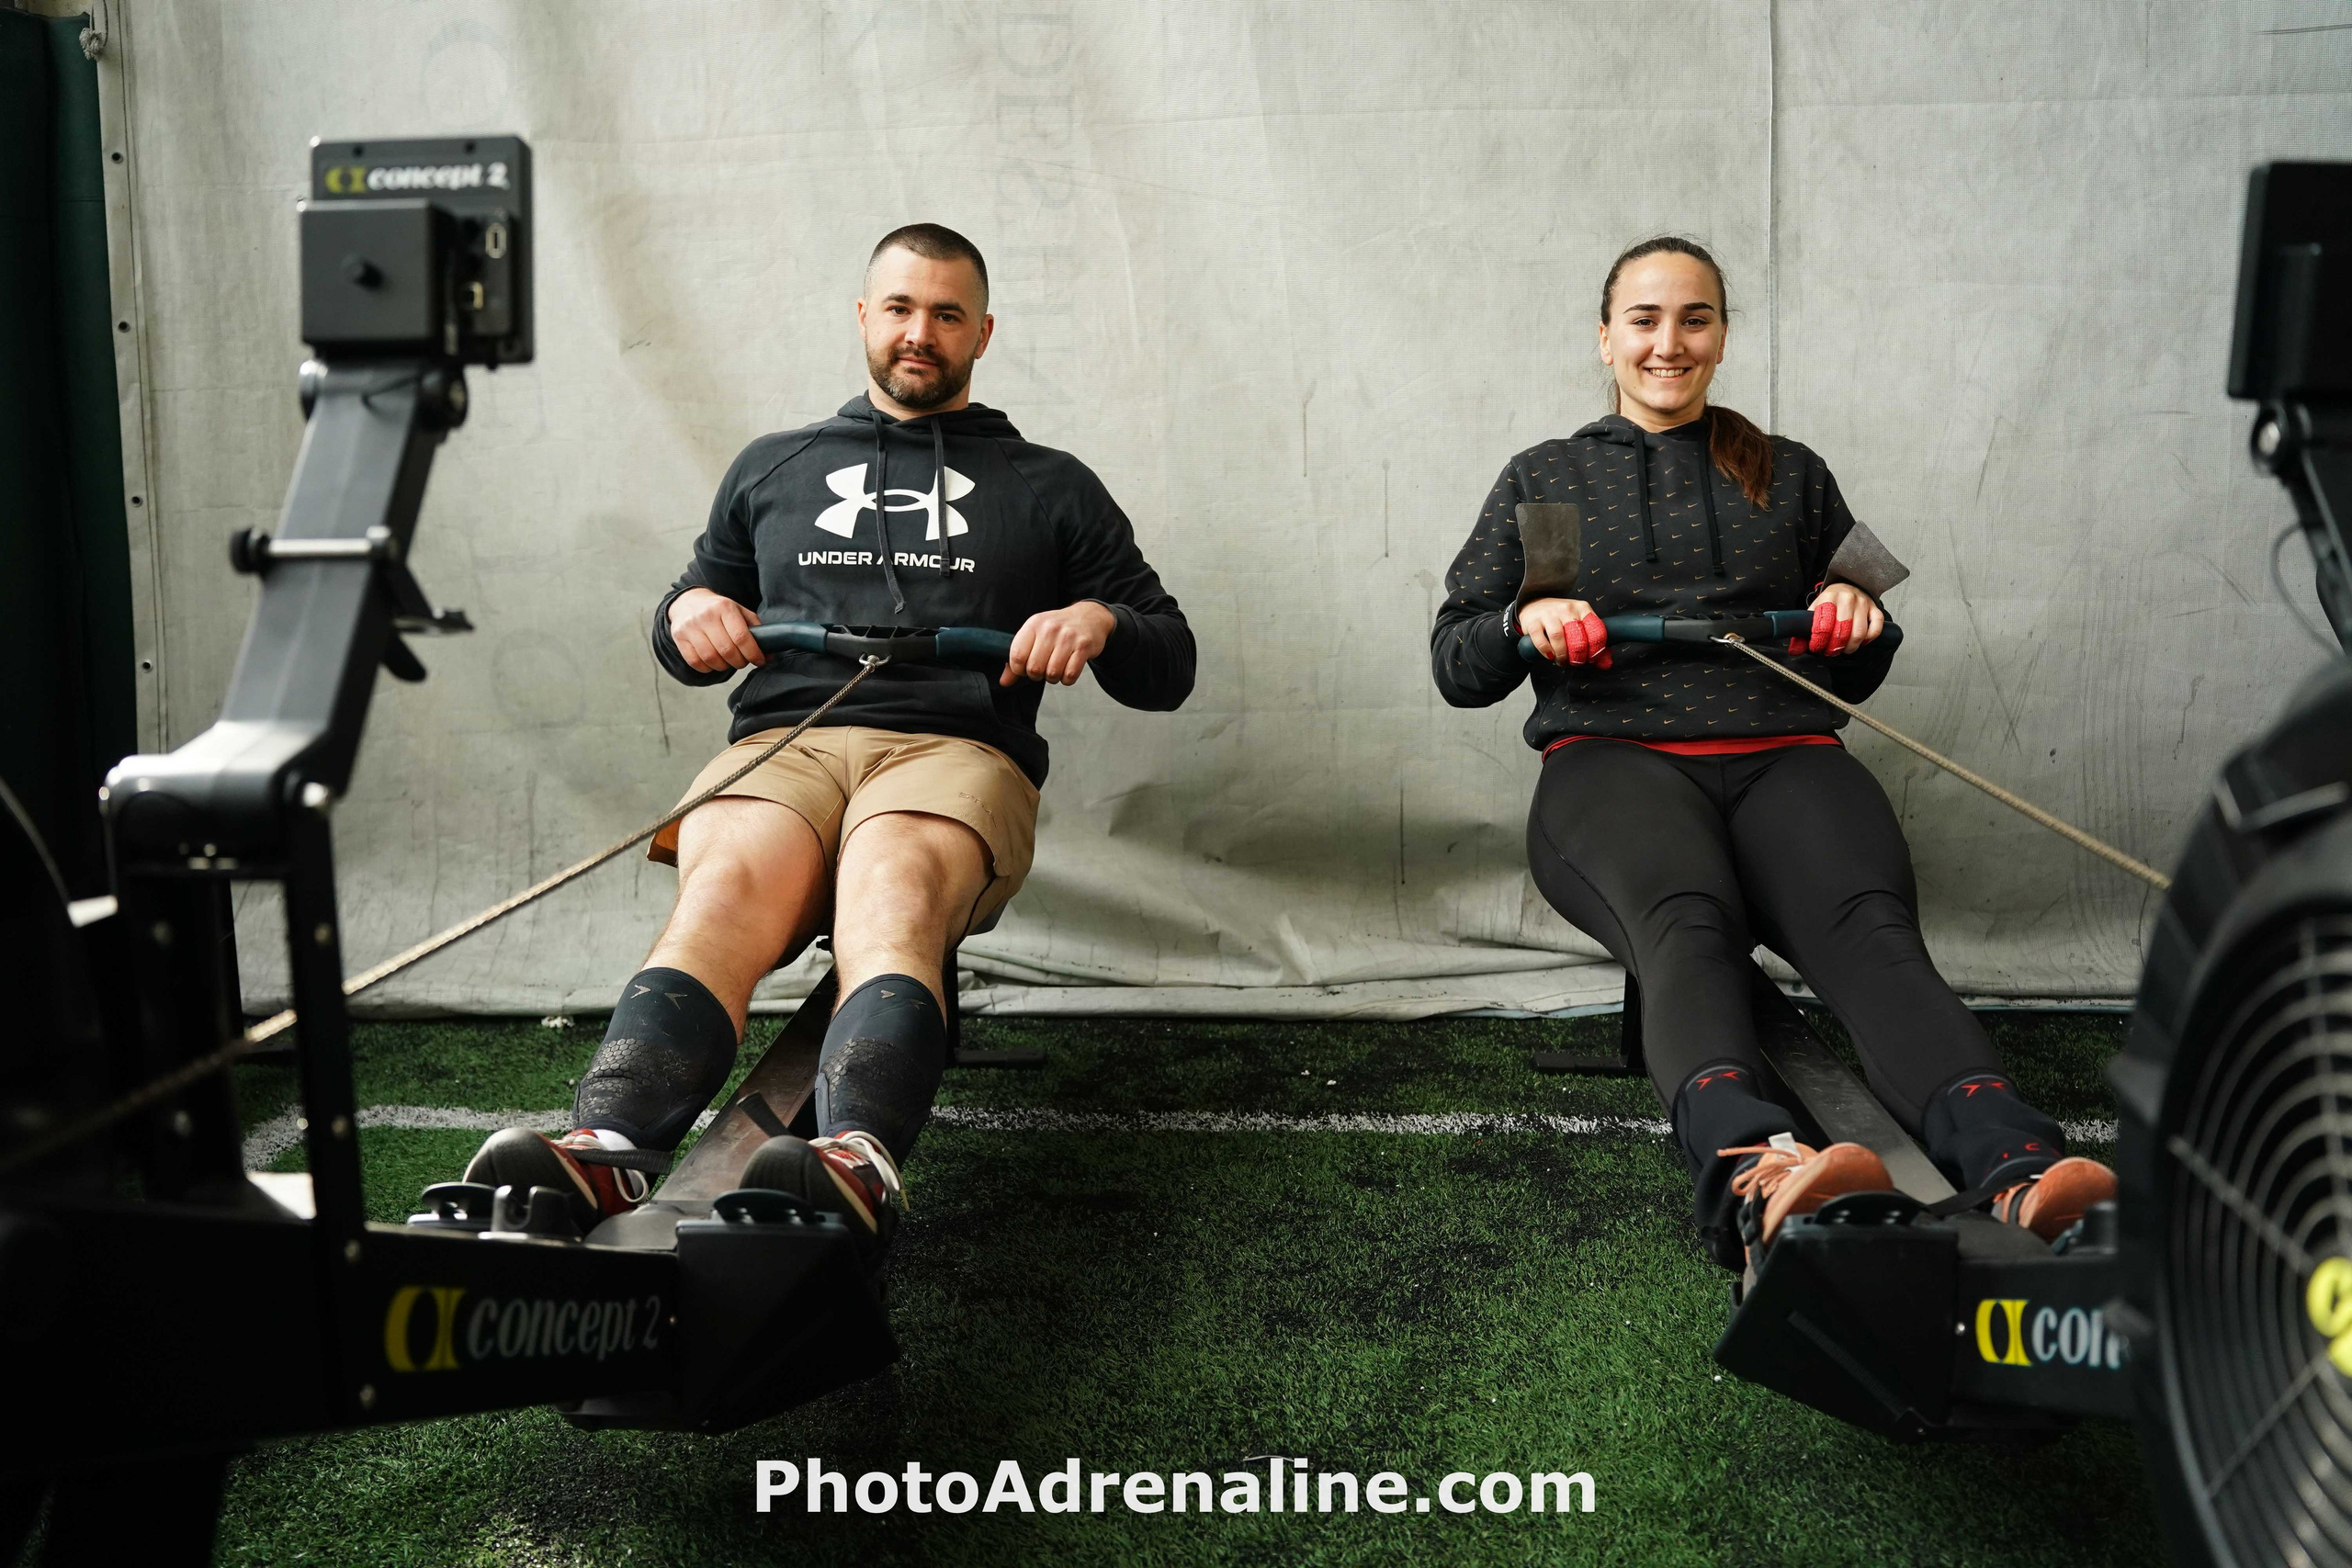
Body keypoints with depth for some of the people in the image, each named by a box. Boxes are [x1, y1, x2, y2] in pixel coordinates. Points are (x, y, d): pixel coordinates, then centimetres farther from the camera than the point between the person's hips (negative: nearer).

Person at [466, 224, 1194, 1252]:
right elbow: (695, 645, 36)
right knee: (724, 895, -34)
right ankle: (607, 1148, -57)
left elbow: (1171, 666, 22)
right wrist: (686, 613, 11)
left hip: (954, 752, -1)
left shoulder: (1050, 487, 26)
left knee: (893, 893, -38)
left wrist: (1100, 620, -1)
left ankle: (860, 1159, -62)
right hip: (782, 742, 2)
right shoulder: (773, 468, 31)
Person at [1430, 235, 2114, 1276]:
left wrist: (1859, 620, 4)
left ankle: (2018, 1171, -58)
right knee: (1684, 923, -38)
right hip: (1614, 756, -1)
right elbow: (1455, 664, 17)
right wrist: (1525, 623, -6)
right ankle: (1752, 1172, -64)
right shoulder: (1544, 477, 23)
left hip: (1783, 755, 2)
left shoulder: (1792, 476, 28)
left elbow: (1855, 680, 28)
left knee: (1869, 925, -34)